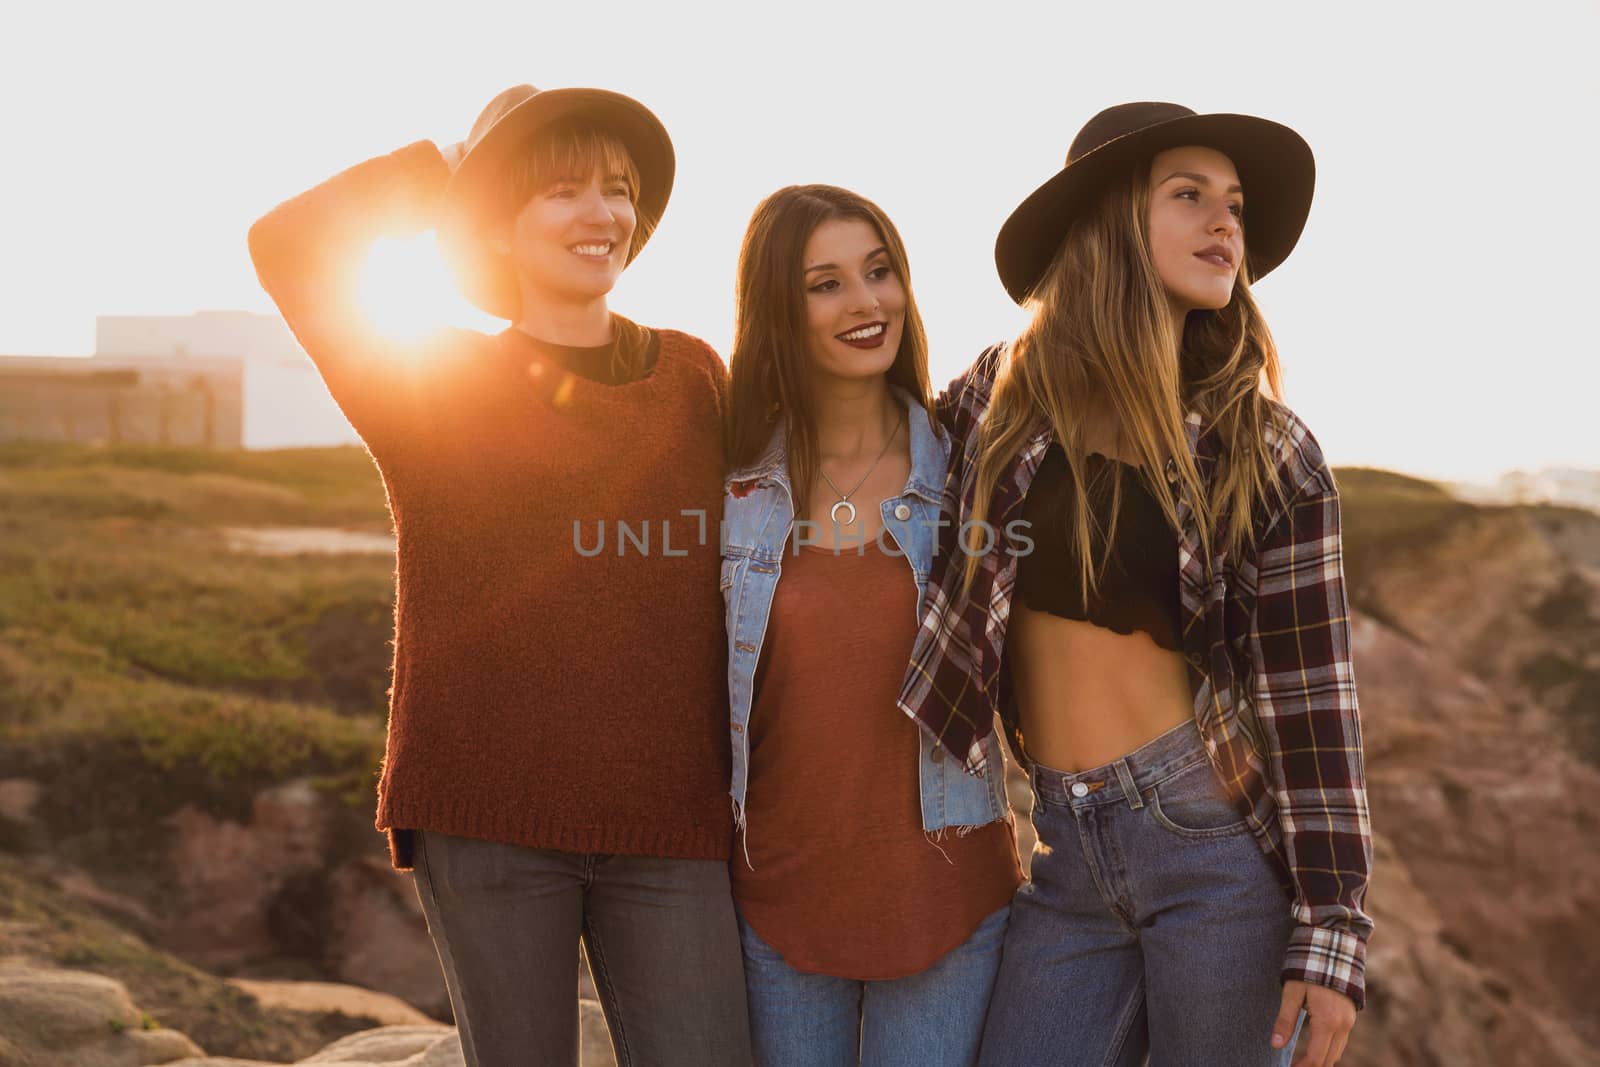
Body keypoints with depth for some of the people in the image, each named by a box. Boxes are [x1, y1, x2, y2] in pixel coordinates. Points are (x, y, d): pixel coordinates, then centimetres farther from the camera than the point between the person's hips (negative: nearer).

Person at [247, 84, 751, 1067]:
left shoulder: (696, 377, 11)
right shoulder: (441, 381, 4)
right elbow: (287, 244, -9)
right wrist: (442, 164, 4)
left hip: (667, 817, 2)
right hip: (488, 810, -2)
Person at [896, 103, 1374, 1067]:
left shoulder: (1272, 460, -3)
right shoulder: (1004, 397, 2)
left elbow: (1312, 707, -5)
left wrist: (1332, 929, -10)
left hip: (1221, 842, -2)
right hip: (1066, 854, 2)